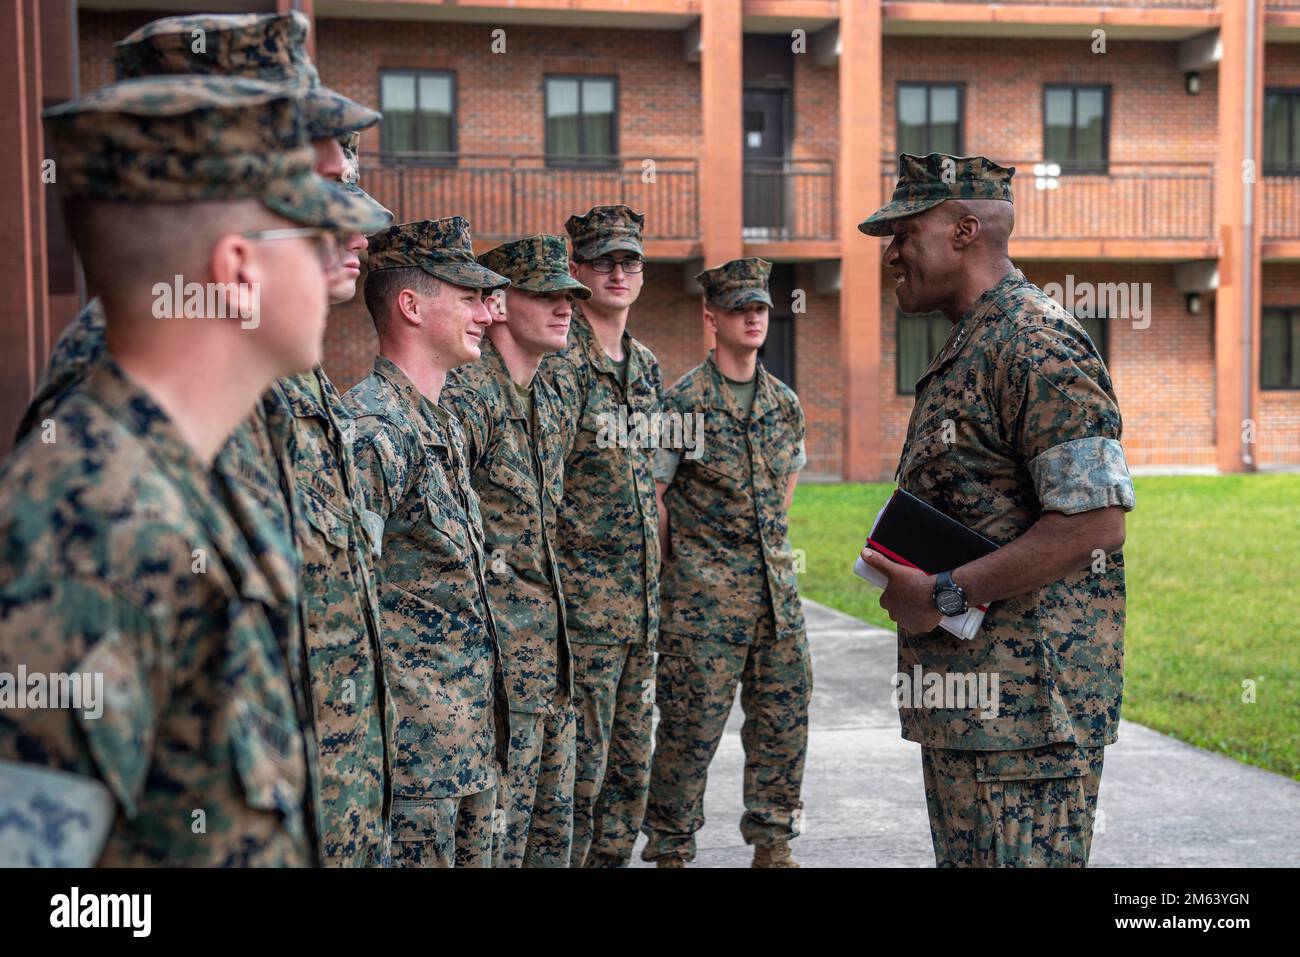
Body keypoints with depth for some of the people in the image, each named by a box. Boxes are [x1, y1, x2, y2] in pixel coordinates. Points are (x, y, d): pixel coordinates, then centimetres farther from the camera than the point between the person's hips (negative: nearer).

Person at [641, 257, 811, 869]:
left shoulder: (786, 403, 10)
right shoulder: (683, 403, -7)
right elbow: (649, 494, -6)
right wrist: (683, 567, -3)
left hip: (776, 584, 6)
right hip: (705, 593, -6)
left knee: (784, 716, 9)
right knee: (692, 725, -1)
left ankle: (772, 841, 23)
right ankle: (671, 847, 14)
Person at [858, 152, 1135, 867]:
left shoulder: (1039, 345, -15)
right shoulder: (966, 349, 18)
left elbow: (1095, 521, -23)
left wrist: (943, 596, -20)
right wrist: (909, 589, 7)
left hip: (1025, 701, -10)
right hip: (960, 701, 10)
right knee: (963, 858, 17)